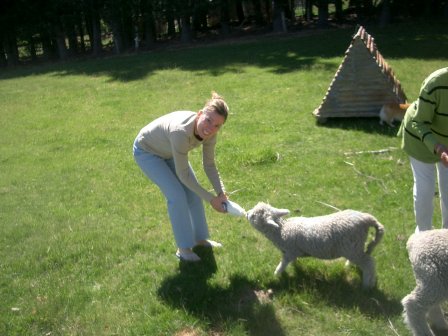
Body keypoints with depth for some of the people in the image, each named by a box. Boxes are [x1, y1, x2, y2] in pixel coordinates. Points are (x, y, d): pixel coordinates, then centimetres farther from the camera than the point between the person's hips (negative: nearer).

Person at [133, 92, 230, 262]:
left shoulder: (209, 131, -24)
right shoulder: (181, 132, -44)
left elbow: (209, 165, -9)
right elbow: (183, 175, -34)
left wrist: (221, 193, -20)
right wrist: (211, 199, -28)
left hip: (168, 151, 7)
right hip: (146, 152, -6)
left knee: (193, 192, 6)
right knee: (177, 195, -14)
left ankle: (200, 238, 25)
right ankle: (183, 248, 2)